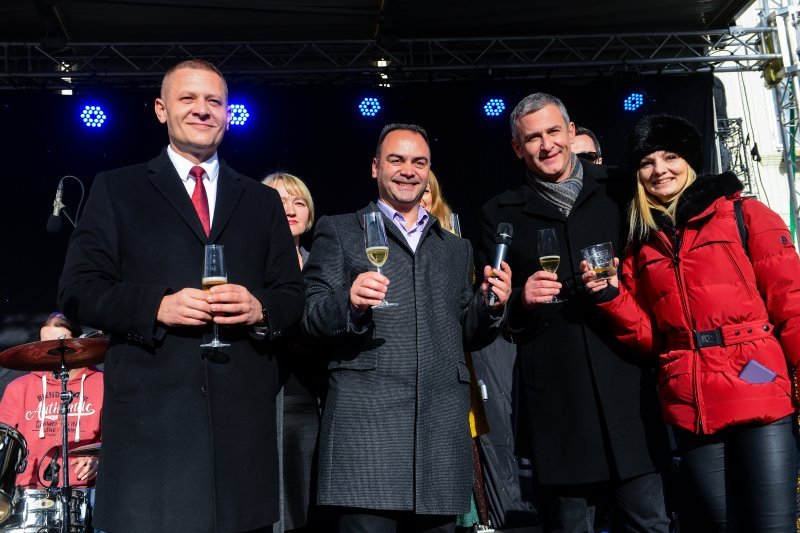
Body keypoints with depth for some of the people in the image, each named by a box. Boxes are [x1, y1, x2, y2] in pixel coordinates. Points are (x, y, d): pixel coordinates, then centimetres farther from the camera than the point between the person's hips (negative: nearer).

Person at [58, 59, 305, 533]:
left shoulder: (263, 201, 17)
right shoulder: (116, 189, 9)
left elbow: (294, 295, 13)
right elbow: (78, 289, 1)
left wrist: (260, 308, -9)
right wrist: (156, 306, -15)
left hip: (243, 411, 3)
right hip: (150, 410, -2)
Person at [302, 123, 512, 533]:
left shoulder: (457, 249, 22)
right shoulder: (339, 231, 11)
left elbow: (468, 335, 21)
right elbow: (310, 315, 1)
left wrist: (490, 303, 0)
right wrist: (350, 302, -20)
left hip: (442, 427, 4)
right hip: (365, 421, -3)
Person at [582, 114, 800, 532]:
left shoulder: (745, 215, 4)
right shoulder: (641, 247, 14)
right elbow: (650, 337, 13)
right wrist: (612, 296, -2)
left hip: (759, 396, -3)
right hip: (690, 409, 3)